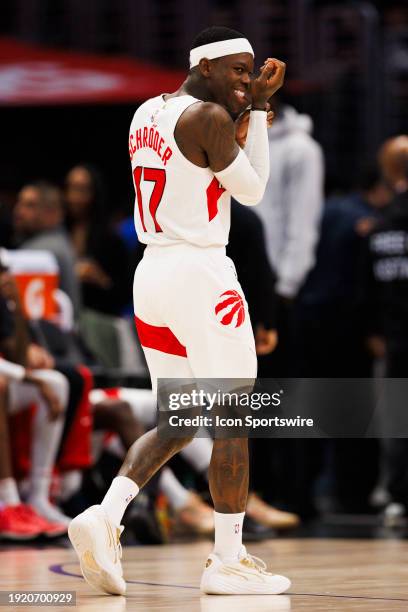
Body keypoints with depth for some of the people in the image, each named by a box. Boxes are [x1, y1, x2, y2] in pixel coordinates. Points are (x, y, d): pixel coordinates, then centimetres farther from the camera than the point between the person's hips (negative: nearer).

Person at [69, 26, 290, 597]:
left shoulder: (146, 113, 14)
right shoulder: (209, 117, -12)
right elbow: (252, 190, -3)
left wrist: (252, 106, 17)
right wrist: (258, 107, 1)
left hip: (151, 272, 8)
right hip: (201, 275, -8)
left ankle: (105, 514, -6)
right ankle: (228, 561, 4)